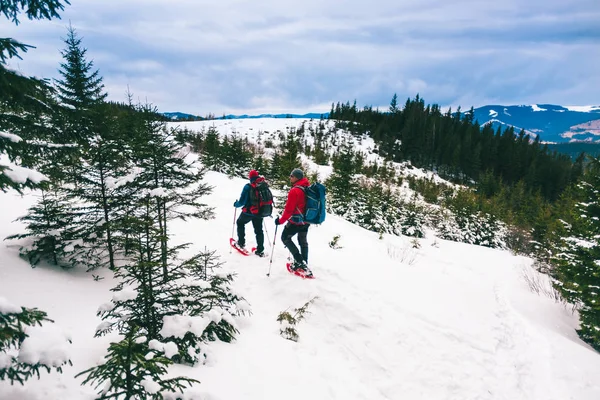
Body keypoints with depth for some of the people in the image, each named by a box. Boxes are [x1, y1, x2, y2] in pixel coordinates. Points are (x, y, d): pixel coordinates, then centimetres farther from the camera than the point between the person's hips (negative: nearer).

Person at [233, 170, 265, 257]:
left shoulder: (248, 187, -17)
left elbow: (242, 201, -16)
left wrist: (236, 204, 6)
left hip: (248, 212, -4)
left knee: (240, 223, 25)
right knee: (259, 230, 15)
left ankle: (241, 243, 25)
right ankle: (260, 250, 15)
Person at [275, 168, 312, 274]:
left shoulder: (294, 191, -22)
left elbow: (289, 209, -21)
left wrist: (281, 220, -10)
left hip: (296, 220, -8)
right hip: (307, 220, 8)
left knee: (285, 238, 8)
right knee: (303, 241, 20)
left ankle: (299, 261, 1)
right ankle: (304, 263, 27)